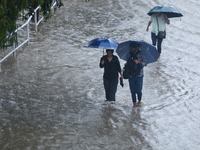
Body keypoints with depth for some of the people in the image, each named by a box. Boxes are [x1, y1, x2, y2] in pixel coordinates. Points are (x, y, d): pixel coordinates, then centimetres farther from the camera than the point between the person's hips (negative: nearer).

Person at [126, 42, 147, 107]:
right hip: (131, 76, 4)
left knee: (138, 91, -5)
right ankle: (134, 104, 12)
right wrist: (126, 64, -1)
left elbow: (145, 63, -9)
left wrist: (138, 61, -27)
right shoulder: (129, 54, 12)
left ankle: (139, 101, 22)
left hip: (139, 75, -3)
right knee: (132, 91, 2)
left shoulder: (141, 54, -1)